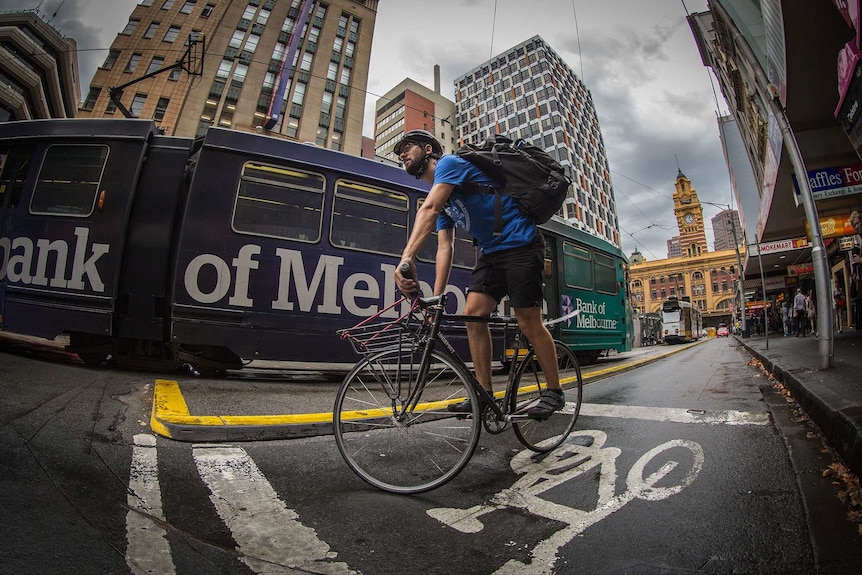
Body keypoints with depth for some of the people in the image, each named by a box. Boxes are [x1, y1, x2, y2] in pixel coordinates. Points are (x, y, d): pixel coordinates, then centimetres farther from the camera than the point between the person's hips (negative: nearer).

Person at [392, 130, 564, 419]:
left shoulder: (449, 163, -9)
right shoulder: (442, 197, 16)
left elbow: (428, 210, -28)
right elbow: (444, 247, 6)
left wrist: (407, 258, -40)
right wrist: (436, 297, -4)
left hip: (521, 245, -8)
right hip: (491, 252, 8)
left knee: (529, 324, -6)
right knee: (473, 313, -4)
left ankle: (554, 392, 13)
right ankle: (484, 393, 5)